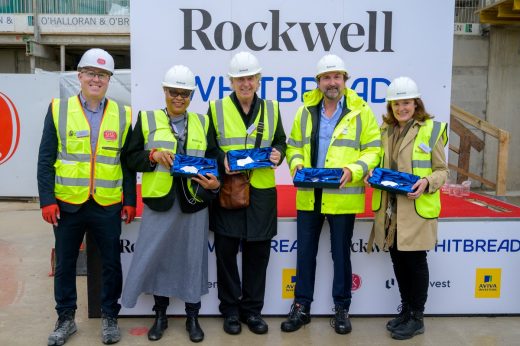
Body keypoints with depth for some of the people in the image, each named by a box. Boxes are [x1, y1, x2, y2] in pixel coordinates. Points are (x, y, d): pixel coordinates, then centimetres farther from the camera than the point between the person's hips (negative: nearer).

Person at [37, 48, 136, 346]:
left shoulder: (122, 114, 3)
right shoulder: (58, 109, 0)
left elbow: (128, 162, 5)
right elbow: (46, 159, -1)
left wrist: (130, 201, 1)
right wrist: (47, 200, -7)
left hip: (108, 206, 1)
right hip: (67, 204, 0)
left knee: (112, 263, 9)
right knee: (65, 264, 12)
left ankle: (110, 317, 28)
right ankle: (66, 318, 31)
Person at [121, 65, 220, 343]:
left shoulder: (202, 123, 8)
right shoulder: (147, 120, 3)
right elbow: (131, 158, 2)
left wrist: (215, 182, -11)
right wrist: (153, 155, -16)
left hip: (193, 202, 1)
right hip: (159, 201, -1)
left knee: (193, 259, 8)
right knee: (157, 257, 8)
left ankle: (192, 317, 26)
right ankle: (160, 315, 29)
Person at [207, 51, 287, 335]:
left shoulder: (271, 109, 9)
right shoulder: (216, 108, 2)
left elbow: (280, 142, 17)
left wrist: (277, 153, -6)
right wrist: (222, 159, -15)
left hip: (261, 192, 2)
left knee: (258, 253, 8)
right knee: (226, 252, 5)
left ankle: (252, 309, 25)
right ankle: (230, 310, 23)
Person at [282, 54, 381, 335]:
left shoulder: (361, 111, -1)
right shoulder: (306, 110, 8)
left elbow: (373, 149, -2)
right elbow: (294, 145, 14)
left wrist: (354, 170, -18)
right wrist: (296, 163, -7)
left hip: (343, 197, -3)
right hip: (309, 195, 3)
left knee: (341, 254, 10)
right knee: (305, 252, 11)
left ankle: (341, 308, 26)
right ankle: (301, 306, 26)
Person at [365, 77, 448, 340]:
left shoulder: (431, 129, -4)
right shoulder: (385, 130, 11)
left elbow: (442, 171, -2)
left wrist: (427, 182, -21)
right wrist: (373, 173, -3)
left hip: (417, 209, -5)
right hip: (389, 208, 5)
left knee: (415, 261, 4)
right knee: (398, 261, 14)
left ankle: (417, 318, 19)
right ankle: (405, 310, 31)